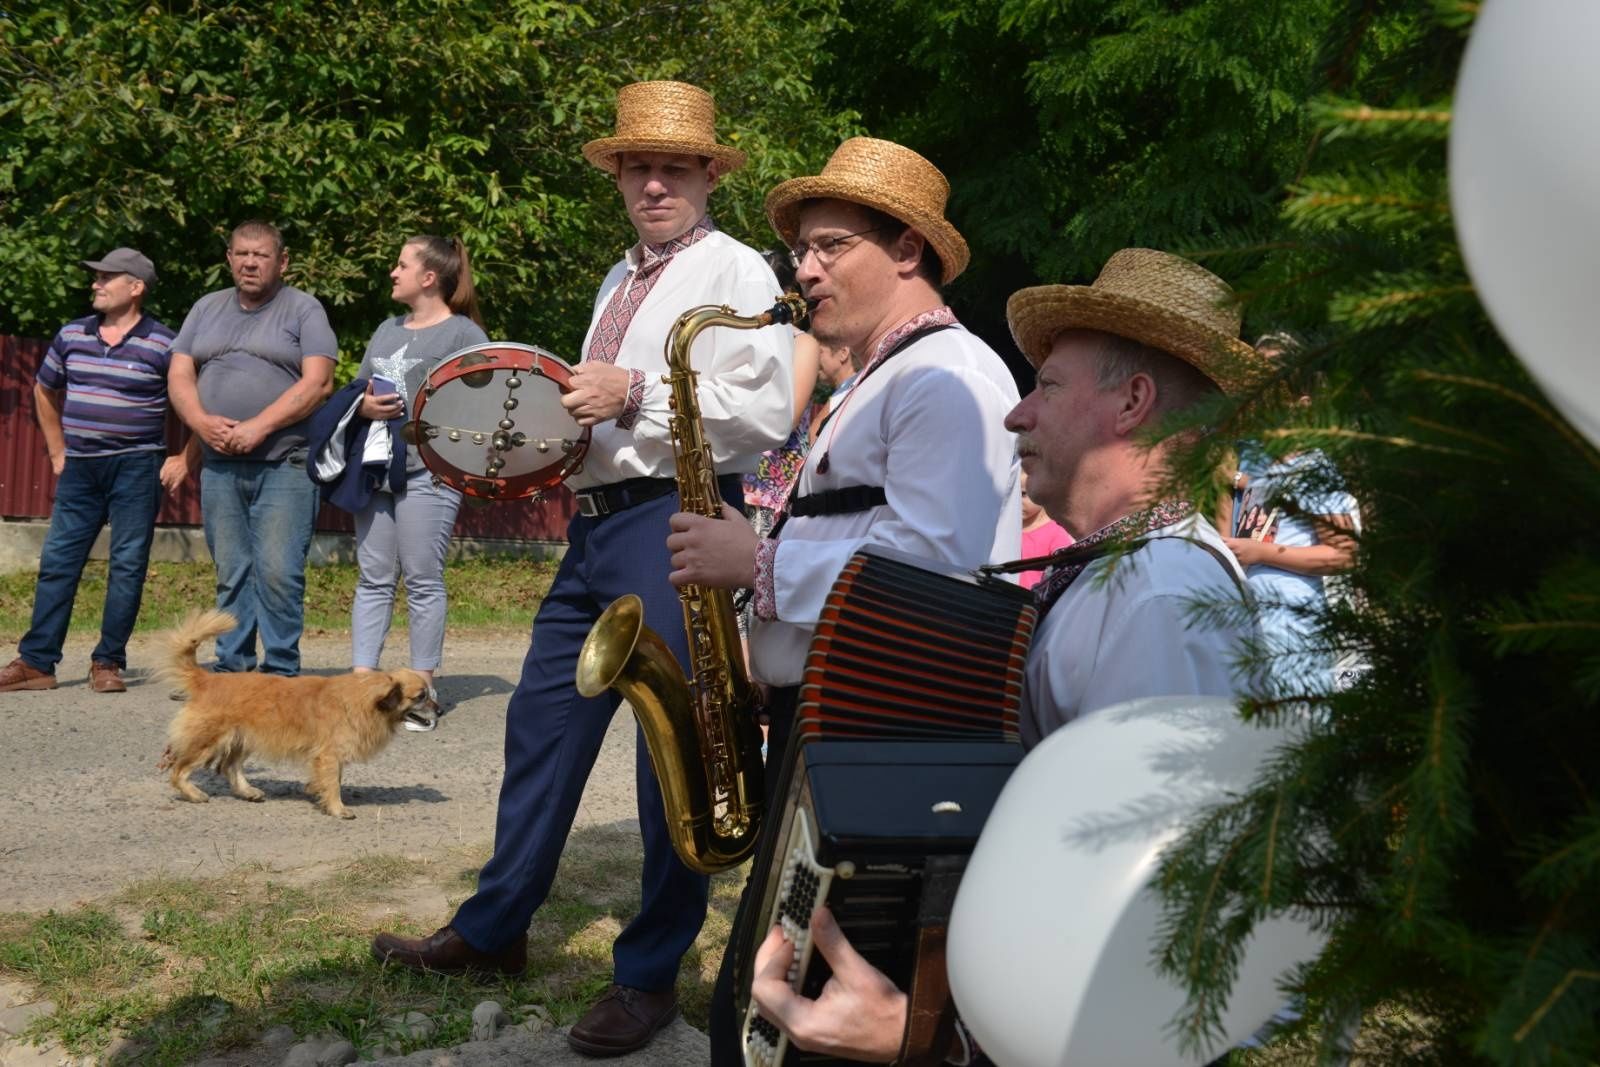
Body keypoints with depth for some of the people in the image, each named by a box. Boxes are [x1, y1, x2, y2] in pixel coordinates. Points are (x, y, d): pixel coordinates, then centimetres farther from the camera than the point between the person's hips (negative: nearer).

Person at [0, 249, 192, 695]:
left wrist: (184, 460, -5)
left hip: (136, 468, -4)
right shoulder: (71, 336, 7)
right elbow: (45, 392, 22)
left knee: (127, 566, -1)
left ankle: (108, 662, 8)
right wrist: (57, 452, 18)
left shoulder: (163, 346, -7)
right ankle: (36, 661, 8)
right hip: (80, 468, 4)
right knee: (57, 561, 3)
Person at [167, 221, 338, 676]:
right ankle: (231, 668, 14)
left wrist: (258, 427, -16)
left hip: (283, 467, -5)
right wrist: (202, 422, -8)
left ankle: (281, 673, -2)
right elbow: (180, 375, 11)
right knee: (231, 574, 8)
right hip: (219, 465, 5)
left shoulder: (303, 309, 1)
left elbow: (317, 383, -10)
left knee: (278, 573, -8)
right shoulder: (207, 308, 17)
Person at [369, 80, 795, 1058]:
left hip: (680, 523, -9)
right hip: (599, 523, 9)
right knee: (543, 719, 14)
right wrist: (567, 418, 10)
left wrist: (637, 393, -19)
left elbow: (767, 411, -17)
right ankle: (494, 931, 29)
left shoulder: (736, 272, -5)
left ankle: (652, 976, 9)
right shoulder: (621, 281, 20)